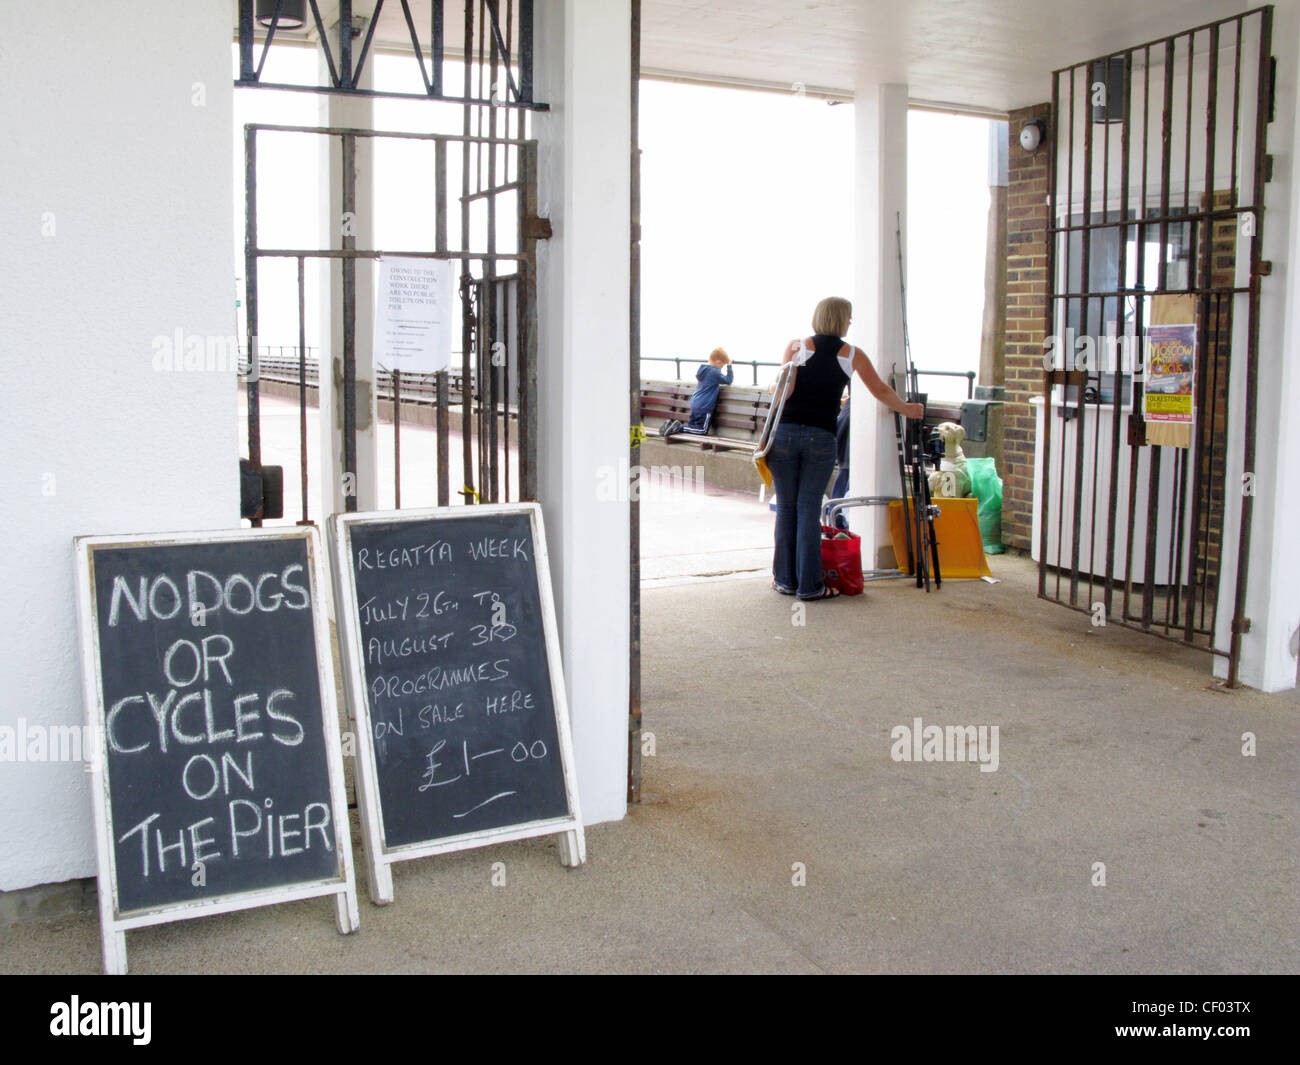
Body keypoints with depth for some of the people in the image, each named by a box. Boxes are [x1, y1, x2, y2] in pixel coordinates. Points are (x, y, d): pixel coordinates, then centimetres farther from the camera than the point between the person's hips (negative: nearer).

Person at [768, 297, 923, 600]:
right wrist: (906, 409, 35)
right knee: (809, 510, 4)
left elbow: (784, 391, -8)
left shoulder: (796, 346, 5)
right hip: (822, 438, 0)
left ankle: (785, 579, 15)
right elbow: (882, 391, 20)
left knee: (786, 508, 9)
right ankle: (809, 584, 6)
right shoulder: (853, 355, 8)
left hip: (785, 433, 0)